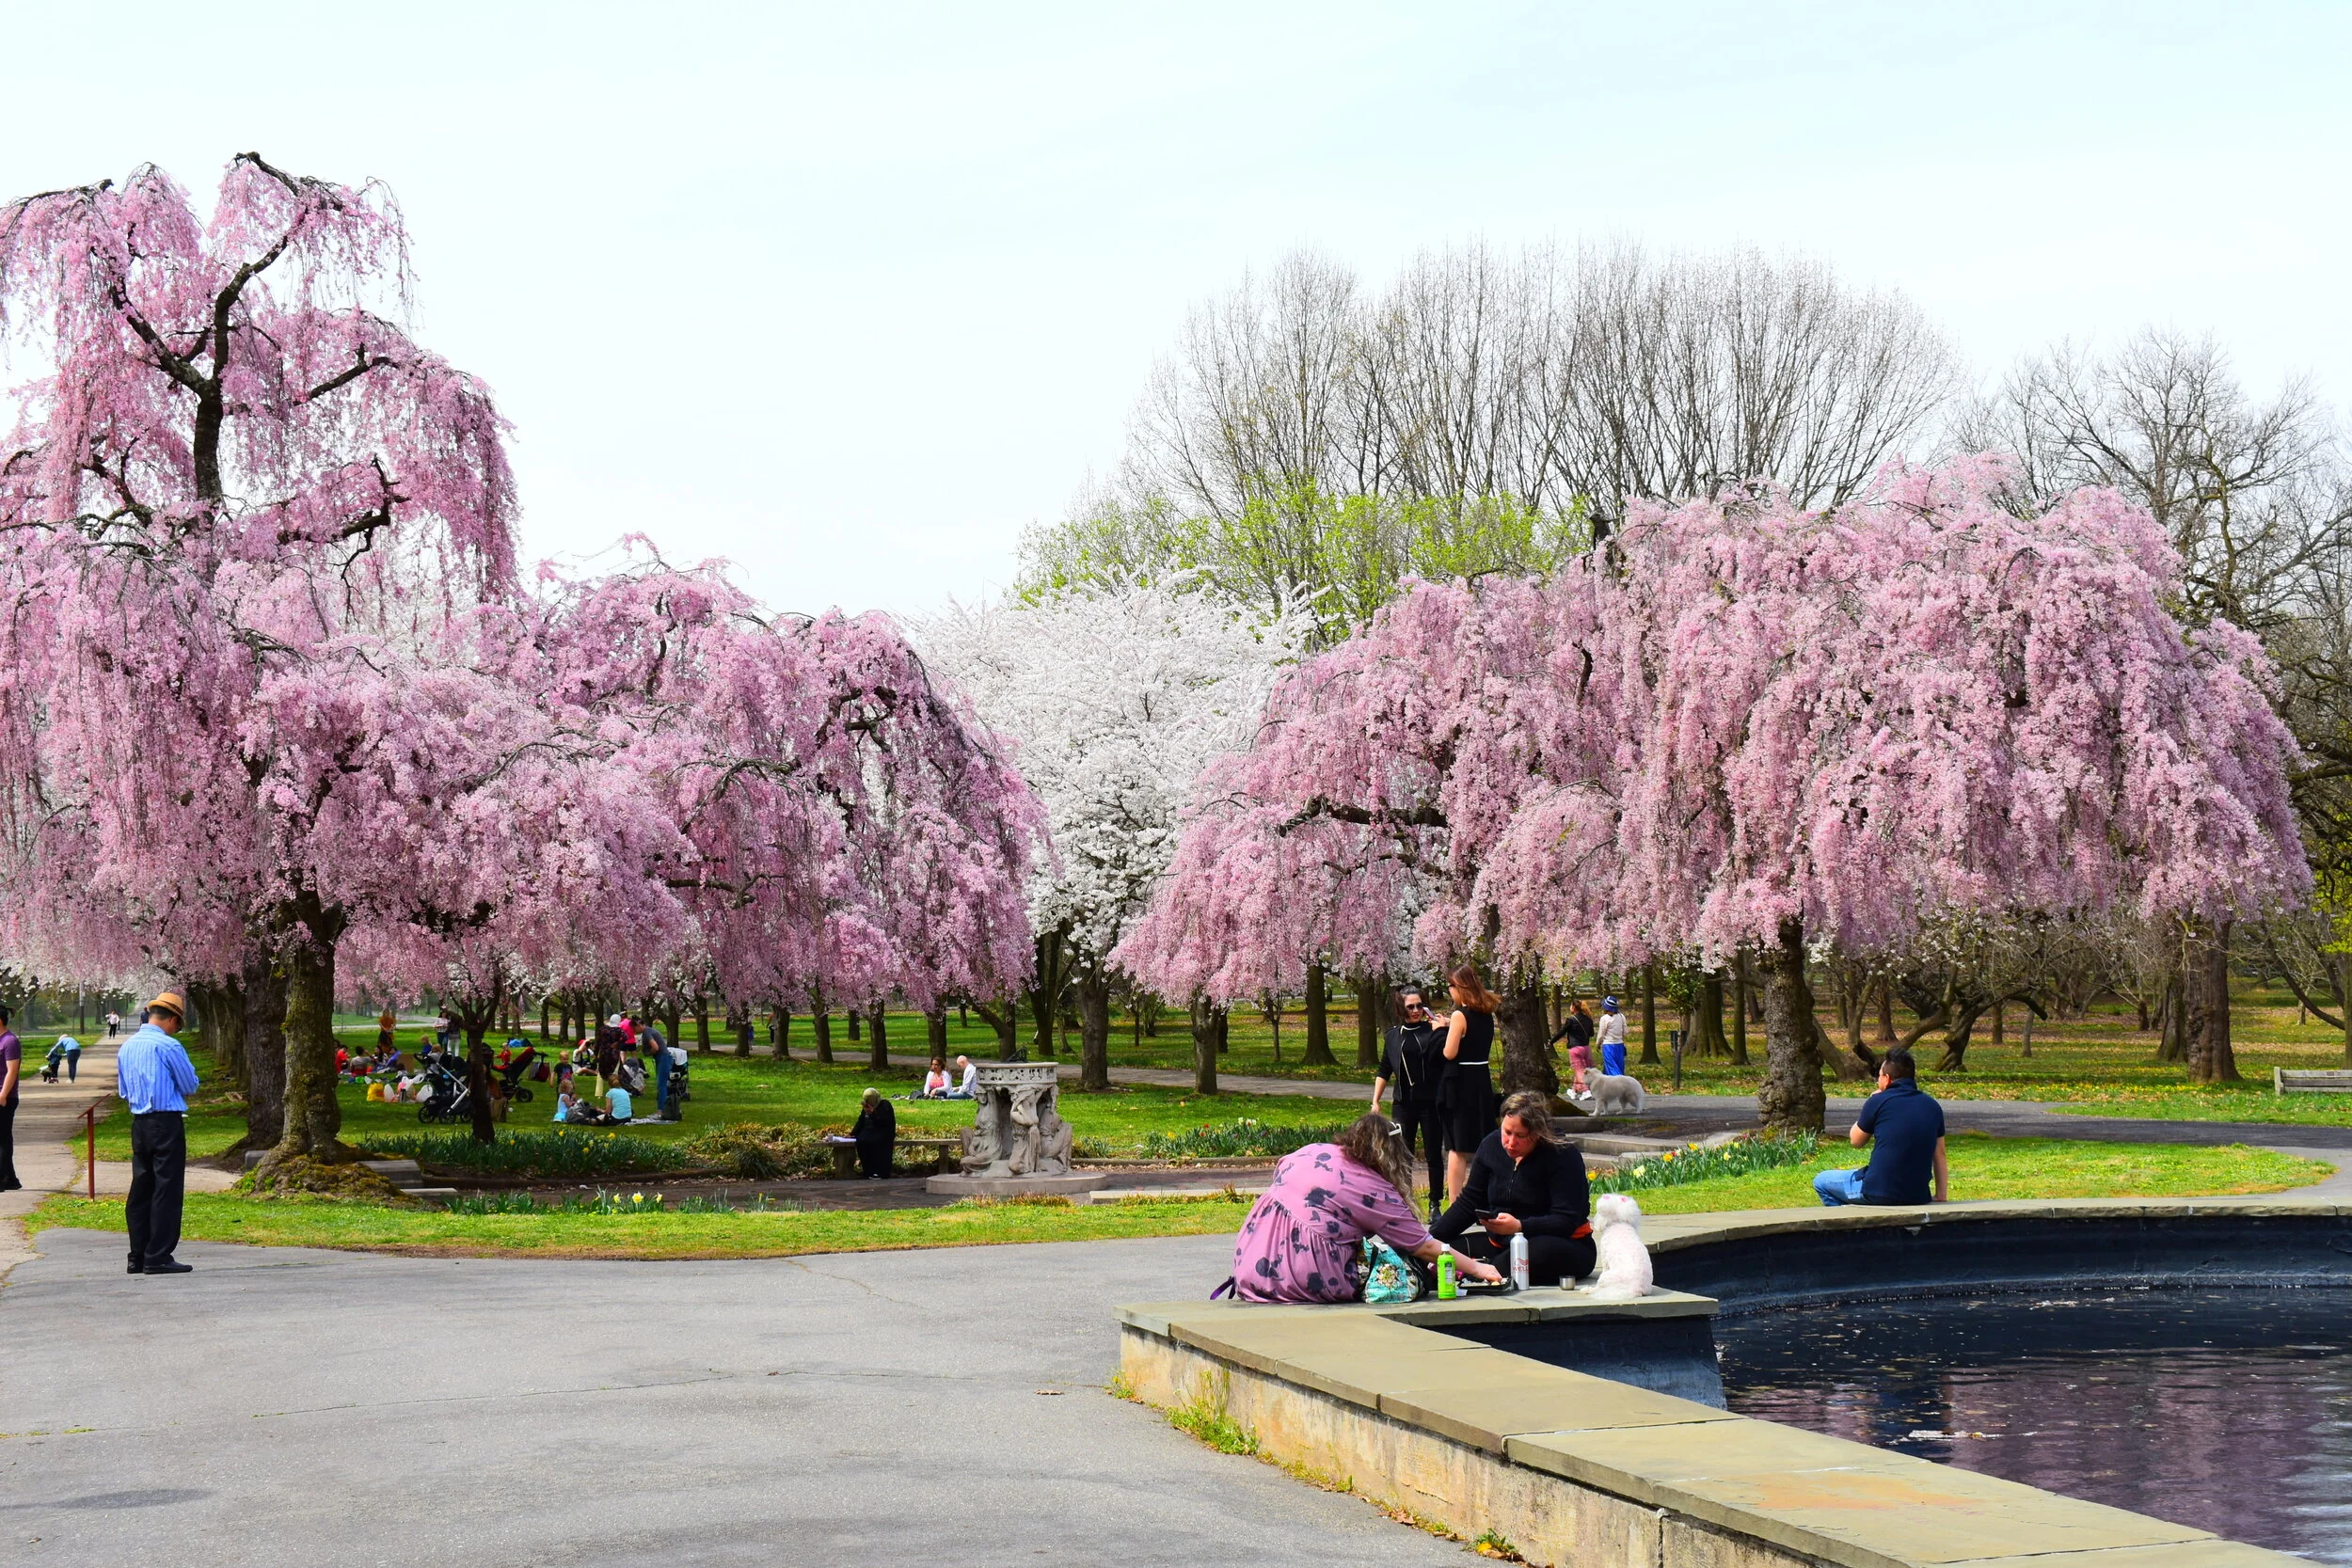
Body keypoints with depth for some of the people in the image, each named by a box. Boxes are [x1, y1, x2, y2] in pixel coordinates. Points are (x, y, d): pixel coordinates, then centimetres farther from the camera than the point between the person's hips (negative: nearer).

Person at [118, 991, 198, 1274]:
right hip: (167, 1122, -7)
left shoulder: (127, 1046, 11)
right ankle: (158, 1257, -5)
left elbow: (123, 1090, 20)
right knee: (167, 1190, -4)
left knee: (141, 1189, 11)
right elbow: (190, 1086, -5)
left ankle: (138, 1256, 14)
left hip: (138, 1123, 7)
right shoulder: (168, 1046, -12)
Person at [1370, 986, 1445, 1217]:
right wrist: (1375, 1102, 9)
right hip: (1404, 1103, 2)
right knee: (1403, 1156, 4)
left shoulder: (1431, 1031, 0)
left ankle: (1435, 1205, 12)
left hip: (1430, 1102, -2)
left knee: (1434, 1156, 3)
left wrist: (1438, 1028, -21)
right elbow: (1384, 1071, 13)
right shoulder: (1394, 1035, 8)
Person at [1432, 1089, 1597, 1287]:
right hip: (1501, 1245, 6)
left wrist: (1519, 1227, -35)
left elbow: (1567, 1220, -20)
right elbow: (1469, 1202, 7)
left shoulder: (1563, 1157, -15)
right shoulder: (1492, 1145, 1)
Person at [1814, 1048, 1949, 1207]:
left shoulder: (1878, 1102, -8)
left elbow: (1856, 1141, 8)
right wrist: (1941, 1198, 16)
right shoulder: (1932, 1106, 5)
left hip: (1878, 1191, -6)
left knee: (1821, 1181, 18)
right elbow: (1940, 1155, 9)